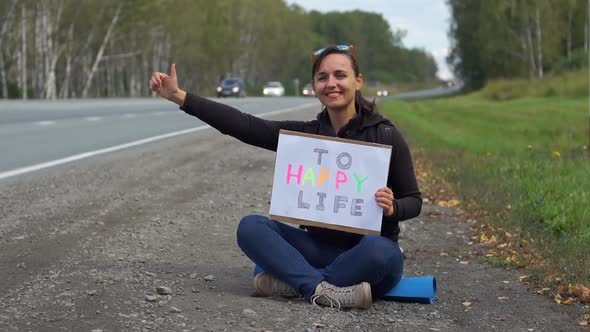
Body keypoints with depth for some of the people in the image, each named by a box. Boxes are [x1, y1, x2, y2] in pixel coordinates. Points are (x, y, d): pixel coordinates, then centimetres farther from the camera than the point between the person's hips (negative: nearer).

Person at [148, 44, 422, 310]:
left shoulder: (385, 135, -6)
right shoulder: (306, 133, 4)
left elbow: (413, 201, -1)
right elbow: (243, 125, -3)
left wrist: (392, 208, -25)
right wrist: (179, 96, -8)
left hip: (369, 251, -3)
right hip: (321, 248, 4)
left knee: (379, 251, -38)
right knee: (250, 227, -17)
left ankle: (294, 282, -21)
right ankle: (325, 290, -29)